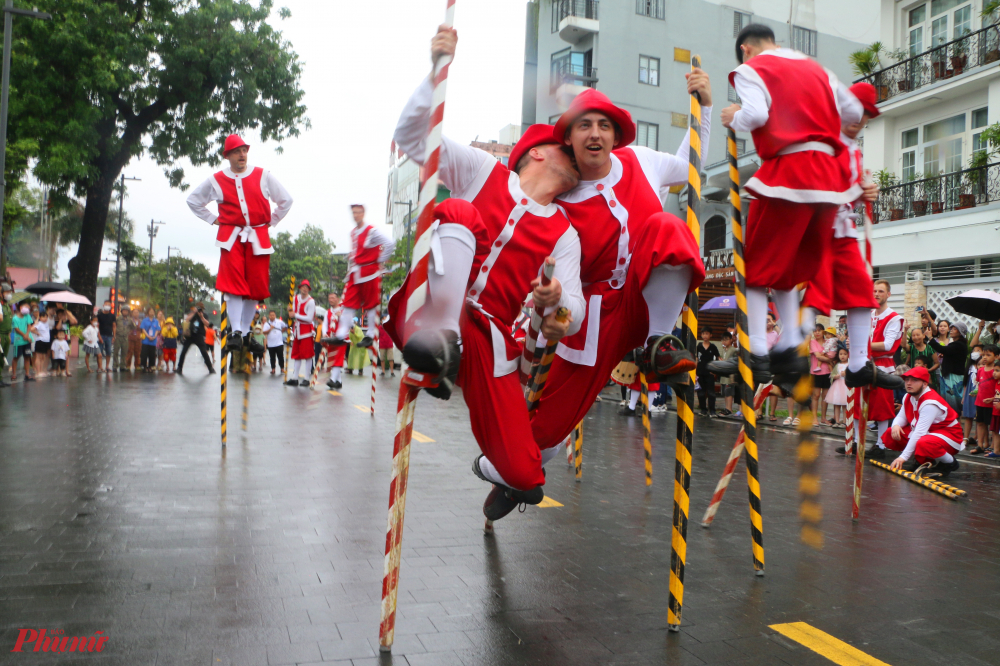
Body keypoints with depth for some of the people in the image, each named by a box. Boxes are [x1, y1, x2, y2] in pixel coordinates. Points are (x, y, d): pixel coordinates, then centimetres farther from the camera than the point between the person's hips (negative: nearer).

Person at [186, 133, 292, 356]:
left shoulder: (263, 176, 4)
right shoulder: (216, 180, 5)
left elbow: (286, 200, 13)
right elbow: (193, 200, 20)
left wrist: (271, 221, 9)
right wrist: (213, 219, 10)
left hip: (258, 237, 1)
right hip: (231, 236, -1)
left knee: (255, 286, 3)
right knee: (233, 284, -13)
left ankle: (246, 332, 16)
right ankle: (235, 333, -12)